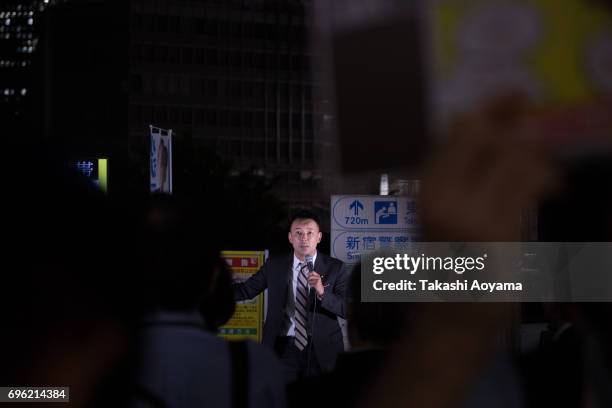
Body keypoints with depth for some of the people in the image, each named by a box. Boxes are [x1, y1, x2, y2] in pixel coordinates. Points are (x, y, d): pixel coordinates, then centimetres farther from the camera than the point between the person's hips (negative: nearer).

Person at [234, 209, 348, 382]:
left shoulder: (335, 267, -2)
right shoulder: (274, 266, 4)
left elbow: (348, 309, -7)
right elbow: (246, 290, 5)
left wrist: (322, 293, -23)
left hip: (322, 349, -1)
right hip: (283, 348, 1)